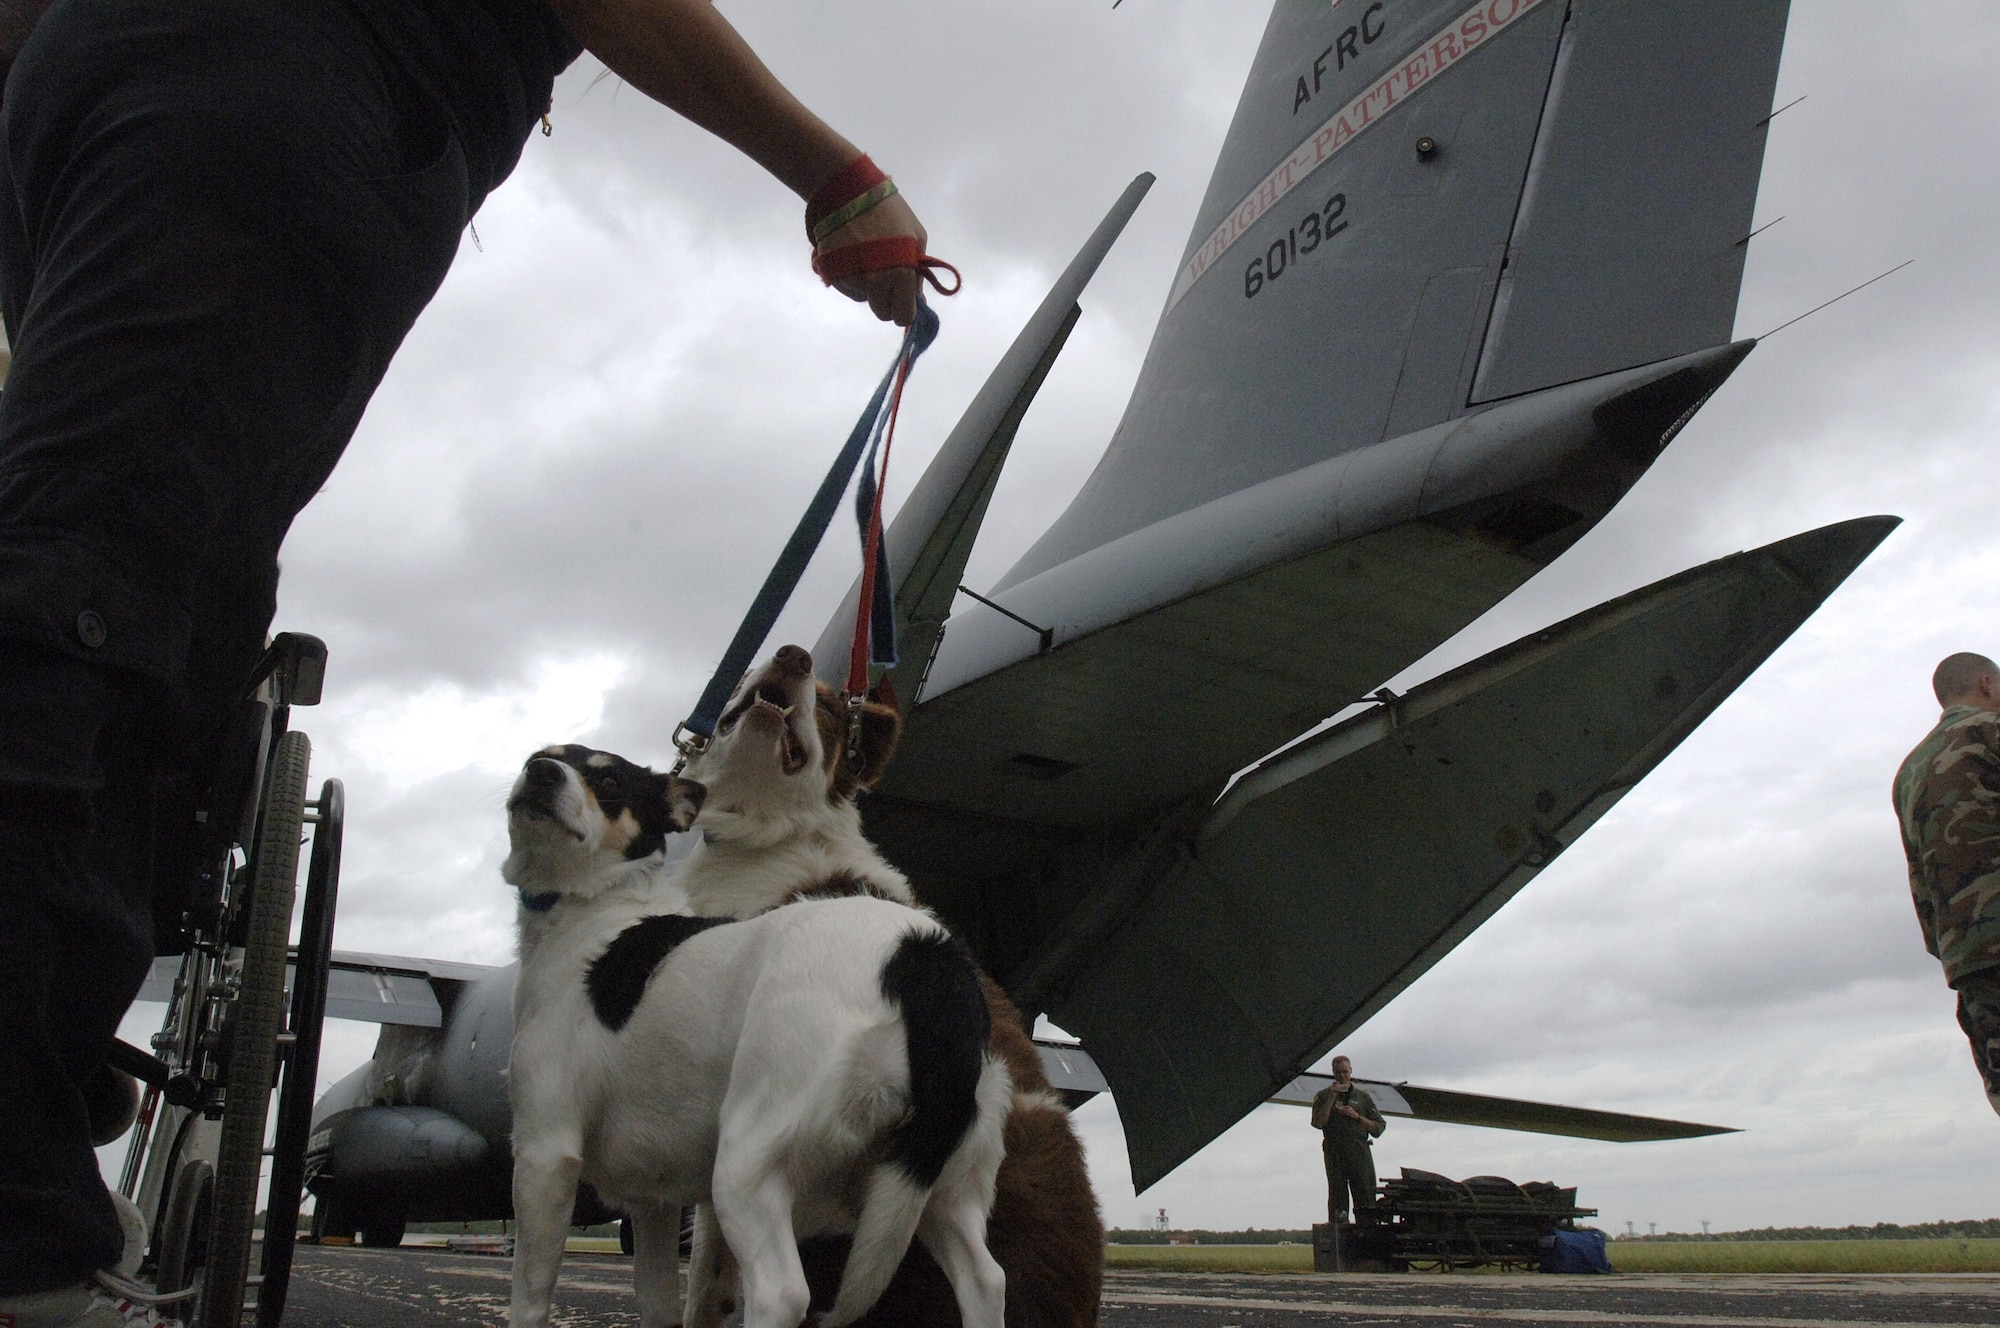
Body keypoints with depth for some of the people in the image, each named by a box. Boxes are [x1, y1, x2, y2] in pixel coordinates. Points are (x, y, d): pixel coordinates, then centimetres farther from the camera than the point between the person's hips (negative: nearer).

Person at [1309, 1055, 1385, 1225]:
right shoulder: (1323, 1096, 13)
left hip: (1359, 1151, 1)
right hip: (1334, 1152, -1)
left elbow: (1379, 1127, 13)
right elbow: (1318, 1123, -2)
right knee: (1337, 1194, -6)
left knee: (1366, 1194, -8)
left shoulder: (1363, 1096, 17)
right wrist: (1332, 1097, -6)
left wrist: (1357, 1117, -2)